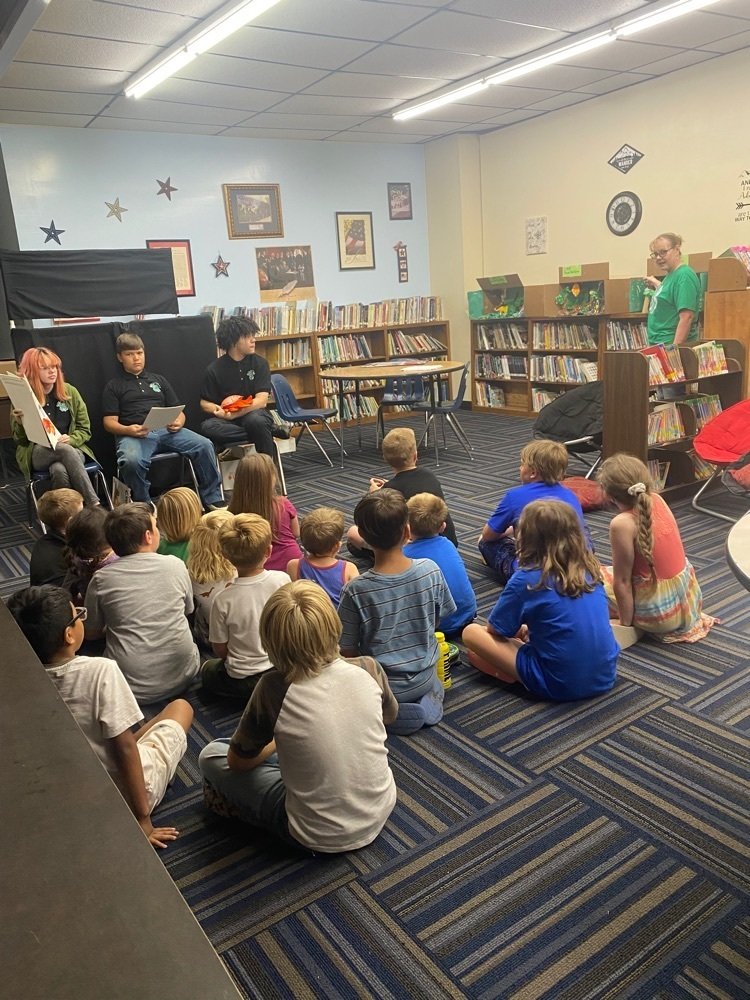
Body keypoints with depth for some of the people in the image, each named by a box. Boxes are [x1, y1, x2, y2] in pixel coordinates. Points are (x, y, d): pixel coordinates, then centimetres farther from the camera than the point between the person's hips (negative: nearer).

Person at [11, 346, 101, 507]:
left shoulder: (70, 392, 7)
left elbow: (85, 430, 10)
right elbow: (19, 440, 7)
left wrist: (71, 439, -12)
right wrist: (21, 424, -15)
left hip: (72, 448, 1)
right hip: (36, 455, -1)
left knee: (60, 470, -36)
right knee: (64, 449, -36)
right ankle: (94, 505, -41)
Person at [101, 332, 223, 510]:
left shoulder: (158, 380, 27)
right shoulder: (113, 386, 17)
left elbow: (178, 411, 22)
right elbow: (109, 422, 7)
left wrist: (178, 422, -3)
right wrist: (128, 430, -16)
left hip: (166, 430, 3)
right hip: (133, 434, -3)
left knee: (204, 445, -23)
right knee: (132, 461, -39)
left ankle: (213, 500, -15)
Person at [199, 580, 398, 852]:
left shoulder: (274, 689, -24)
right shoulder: (368, 670, -16)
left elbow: (238, 761, -7)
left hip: (318, 837, -4)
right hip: (379, 816, 4)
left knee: (211, 755, 8)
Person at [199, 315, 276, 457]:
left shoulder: (260, 363, -1)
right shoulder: (214, 369, 1)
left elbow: (262, 400, -9)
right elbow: (205, 403, 5)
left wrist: (234, 414, -22)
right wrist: (220, 411, -18)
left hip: (253, 412, -1)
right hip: (225, 418, 2)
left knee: (256, 421, -37)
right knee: (207, 427, -31)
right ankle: (271, 431, -25)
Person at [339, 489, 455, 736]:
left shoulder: (356, 590, -25)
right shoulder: (430, 570, -18)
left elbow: (348, 651, -14)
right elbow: (437, 620, -1)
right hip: (424, 678, 4)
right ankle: (429, 702, 7)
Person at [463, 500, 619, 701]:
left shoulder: (525, 579, -13)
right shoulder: (589, 569, 3)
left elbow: (495, 629, 1)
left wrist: (519, 629, 21)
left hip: (560, 685, -6)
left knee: (471, 632, 4)